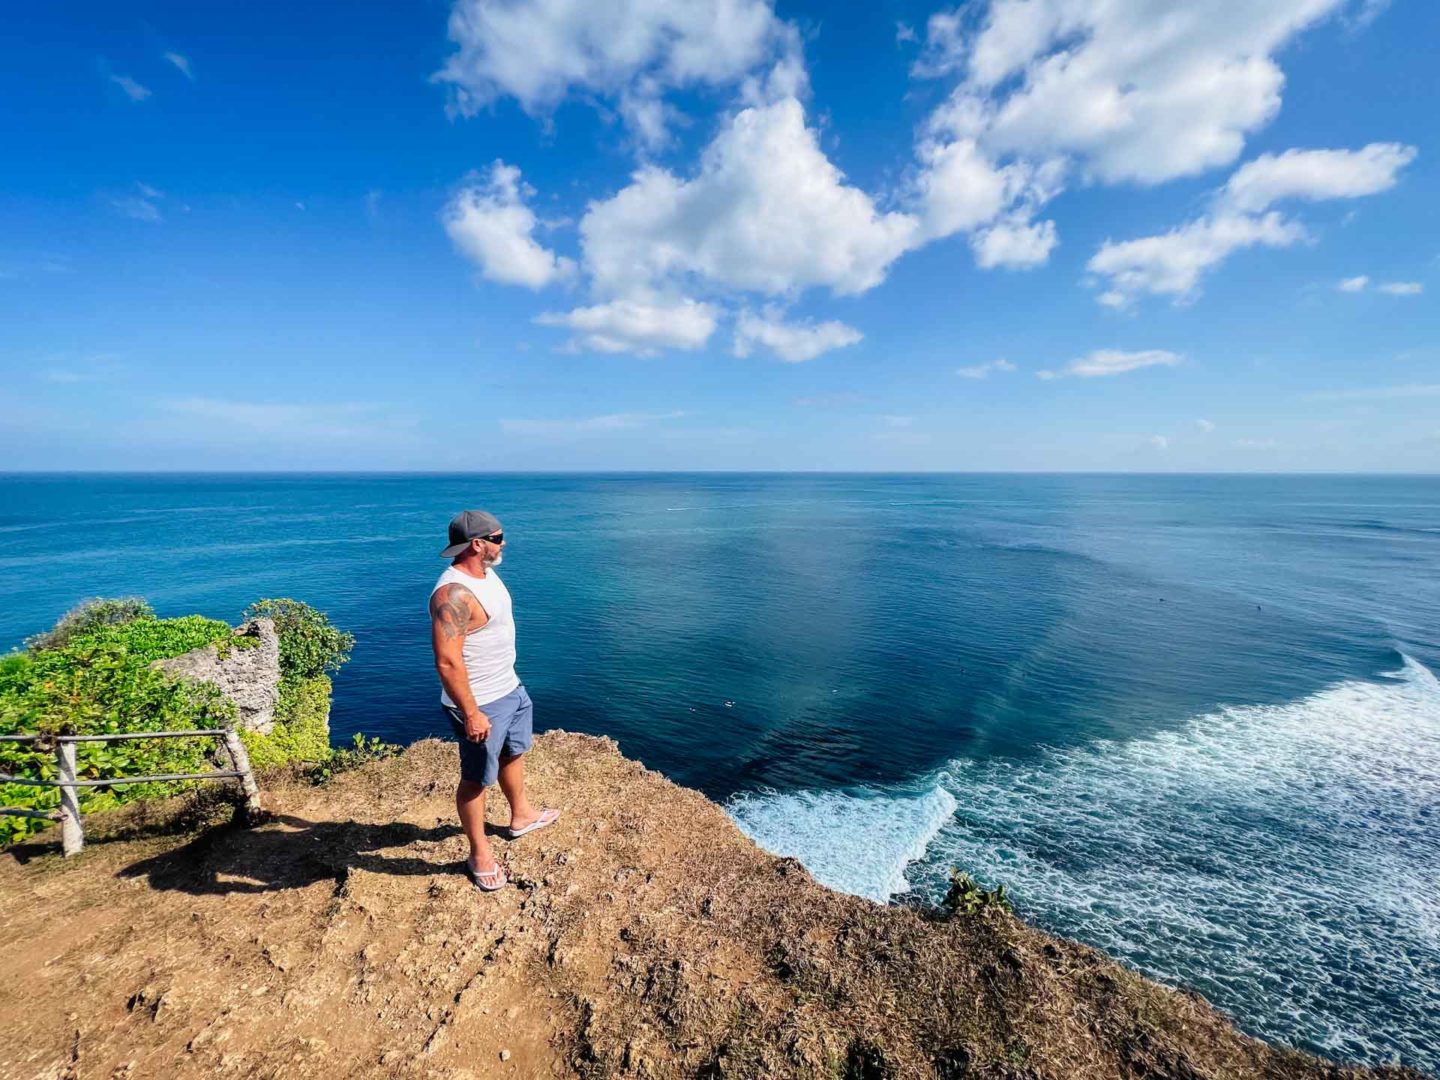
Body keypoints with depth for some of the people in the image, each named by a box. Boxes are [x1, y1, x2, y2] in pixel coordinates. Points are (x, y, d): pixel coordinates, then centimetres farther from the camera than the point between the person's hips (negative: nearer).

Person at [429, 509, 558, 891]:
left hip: (509, 688, 10)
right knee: (477, 779, 10)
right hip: (481, 703, -10)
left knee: (514, 752, 27)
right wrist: (471, 713, -27)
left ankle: (521, 816, 51)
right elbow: (447, 662, -31)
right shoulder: (454, 593, -29)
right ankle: (479, 853, 30)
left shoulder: (486, 573, 3)